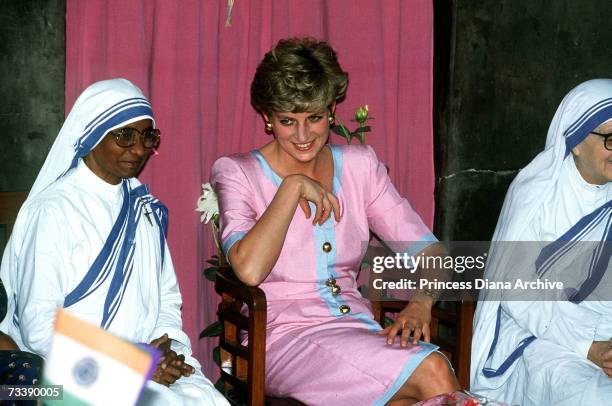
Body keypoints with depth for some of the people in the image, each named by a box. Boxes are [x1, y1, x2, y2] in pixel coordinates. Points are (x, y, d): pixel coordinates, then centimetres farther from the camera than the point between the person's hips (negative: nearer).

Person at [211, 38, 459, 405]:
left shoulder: (359, 165, 12)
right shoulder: (237, 174, 1)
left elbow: (426, 249, 7)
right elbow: (249, 269, -18)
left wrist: (420, 303, -14)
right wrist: (293, 186, -12)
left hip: (358, 327, 4)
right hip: (286, 335, -4)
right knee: (431, 371, -29)